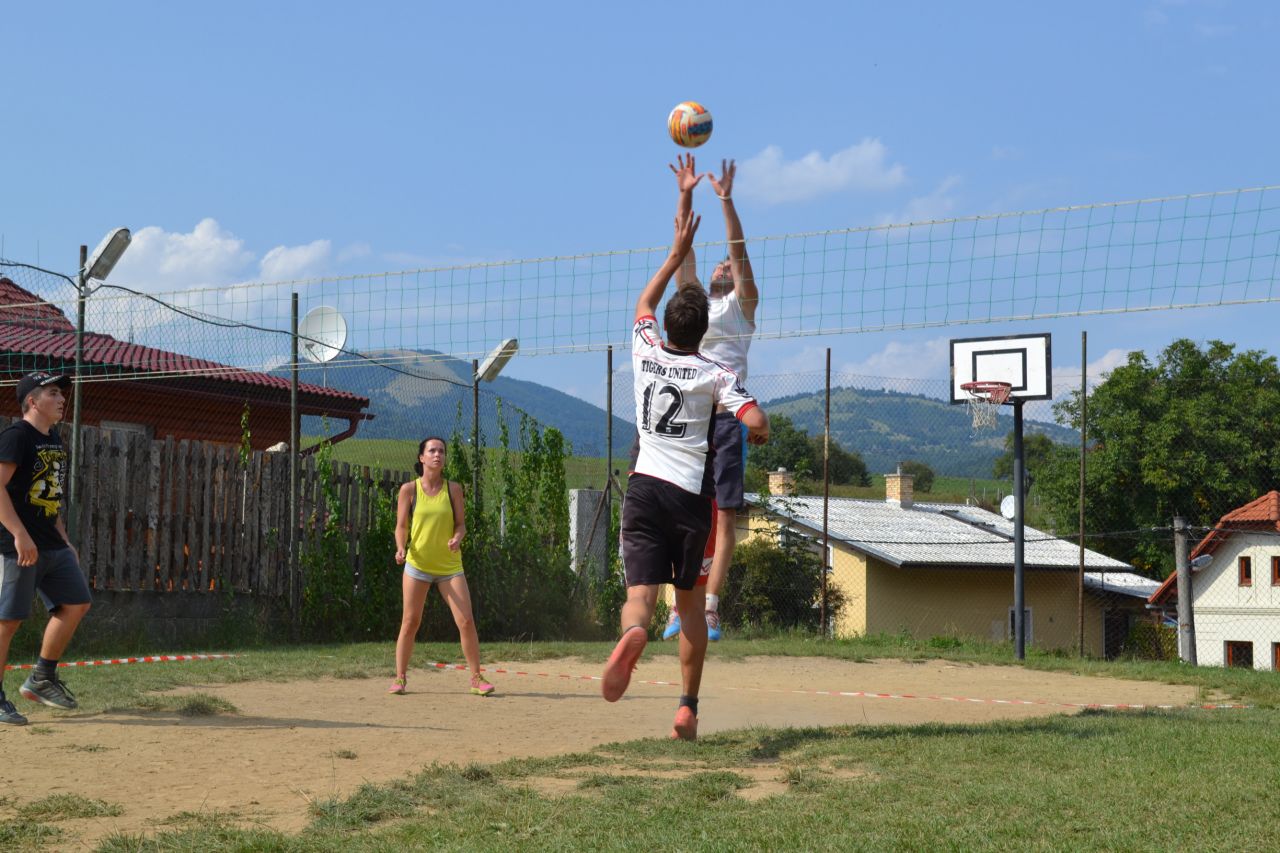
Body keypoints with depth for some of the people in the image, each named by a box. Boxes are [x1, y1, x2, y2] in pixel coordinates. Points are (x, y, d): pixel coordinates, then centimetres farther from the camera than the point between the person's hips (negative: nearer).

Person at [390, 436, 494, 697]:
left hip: (450, 565, 1)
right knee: (410, 622, 1)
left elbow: (460, 523, 3)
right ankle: (400, 678, 14)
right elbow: (401, 526, 0)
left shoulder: (453, 489, 2)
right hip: (417, 564, -1)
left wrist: (457, 538, -18)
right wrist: (401, 549, -18)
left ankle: (476, 678, 5)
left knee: (466, 621, -6)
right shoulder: (409, 489, -1)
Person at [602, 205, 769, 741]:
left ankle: (633, 634, -47)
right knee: (690, 602, 13)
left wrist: (677, 254, 32)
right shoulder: (714, 375, -2)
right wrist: (754, 436, 11)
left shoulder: (646, 353, 6)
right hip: (691, 493, -1)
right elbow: (757, 424, -13)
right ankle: (688, 707, 11)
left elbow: (644, 304, 27)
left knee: (641, 591, -11)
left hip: (645, 486, 1)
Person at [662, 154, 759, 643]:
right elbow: (684, 249, 16)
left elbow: (739, 251, 2)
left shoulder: (741, 304, 12)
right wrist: (686, 197, 8)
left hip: (726, 414, -4)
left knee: (725, 515, -6)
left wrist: (726, 199, -5)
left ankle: (710, 607, -9)